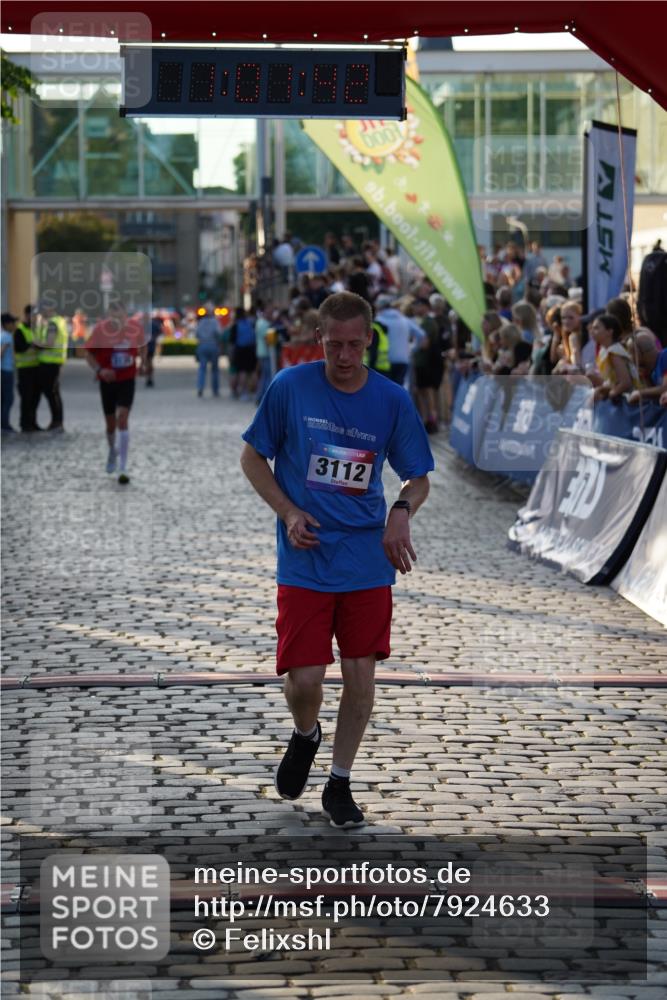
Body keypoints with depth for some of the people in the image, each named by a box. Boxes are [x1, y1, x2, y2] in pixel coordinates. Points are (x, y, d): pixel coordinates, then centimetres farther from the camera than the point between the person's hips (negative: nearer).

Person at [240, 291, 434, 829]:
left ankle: (340, 785, 18)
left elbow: (418, 478, 8)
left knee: (361, 673, 1)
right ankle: (306, 736, 28)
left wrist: (402, 512, -14)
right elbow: (253, 457, 5)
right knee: (304, 678, -8)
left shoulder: (393, 401, 0)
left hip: (368, 561, 2)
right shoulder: (290, 387, -5)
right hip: (304, 560, -2)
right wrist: (288, 512, -9)